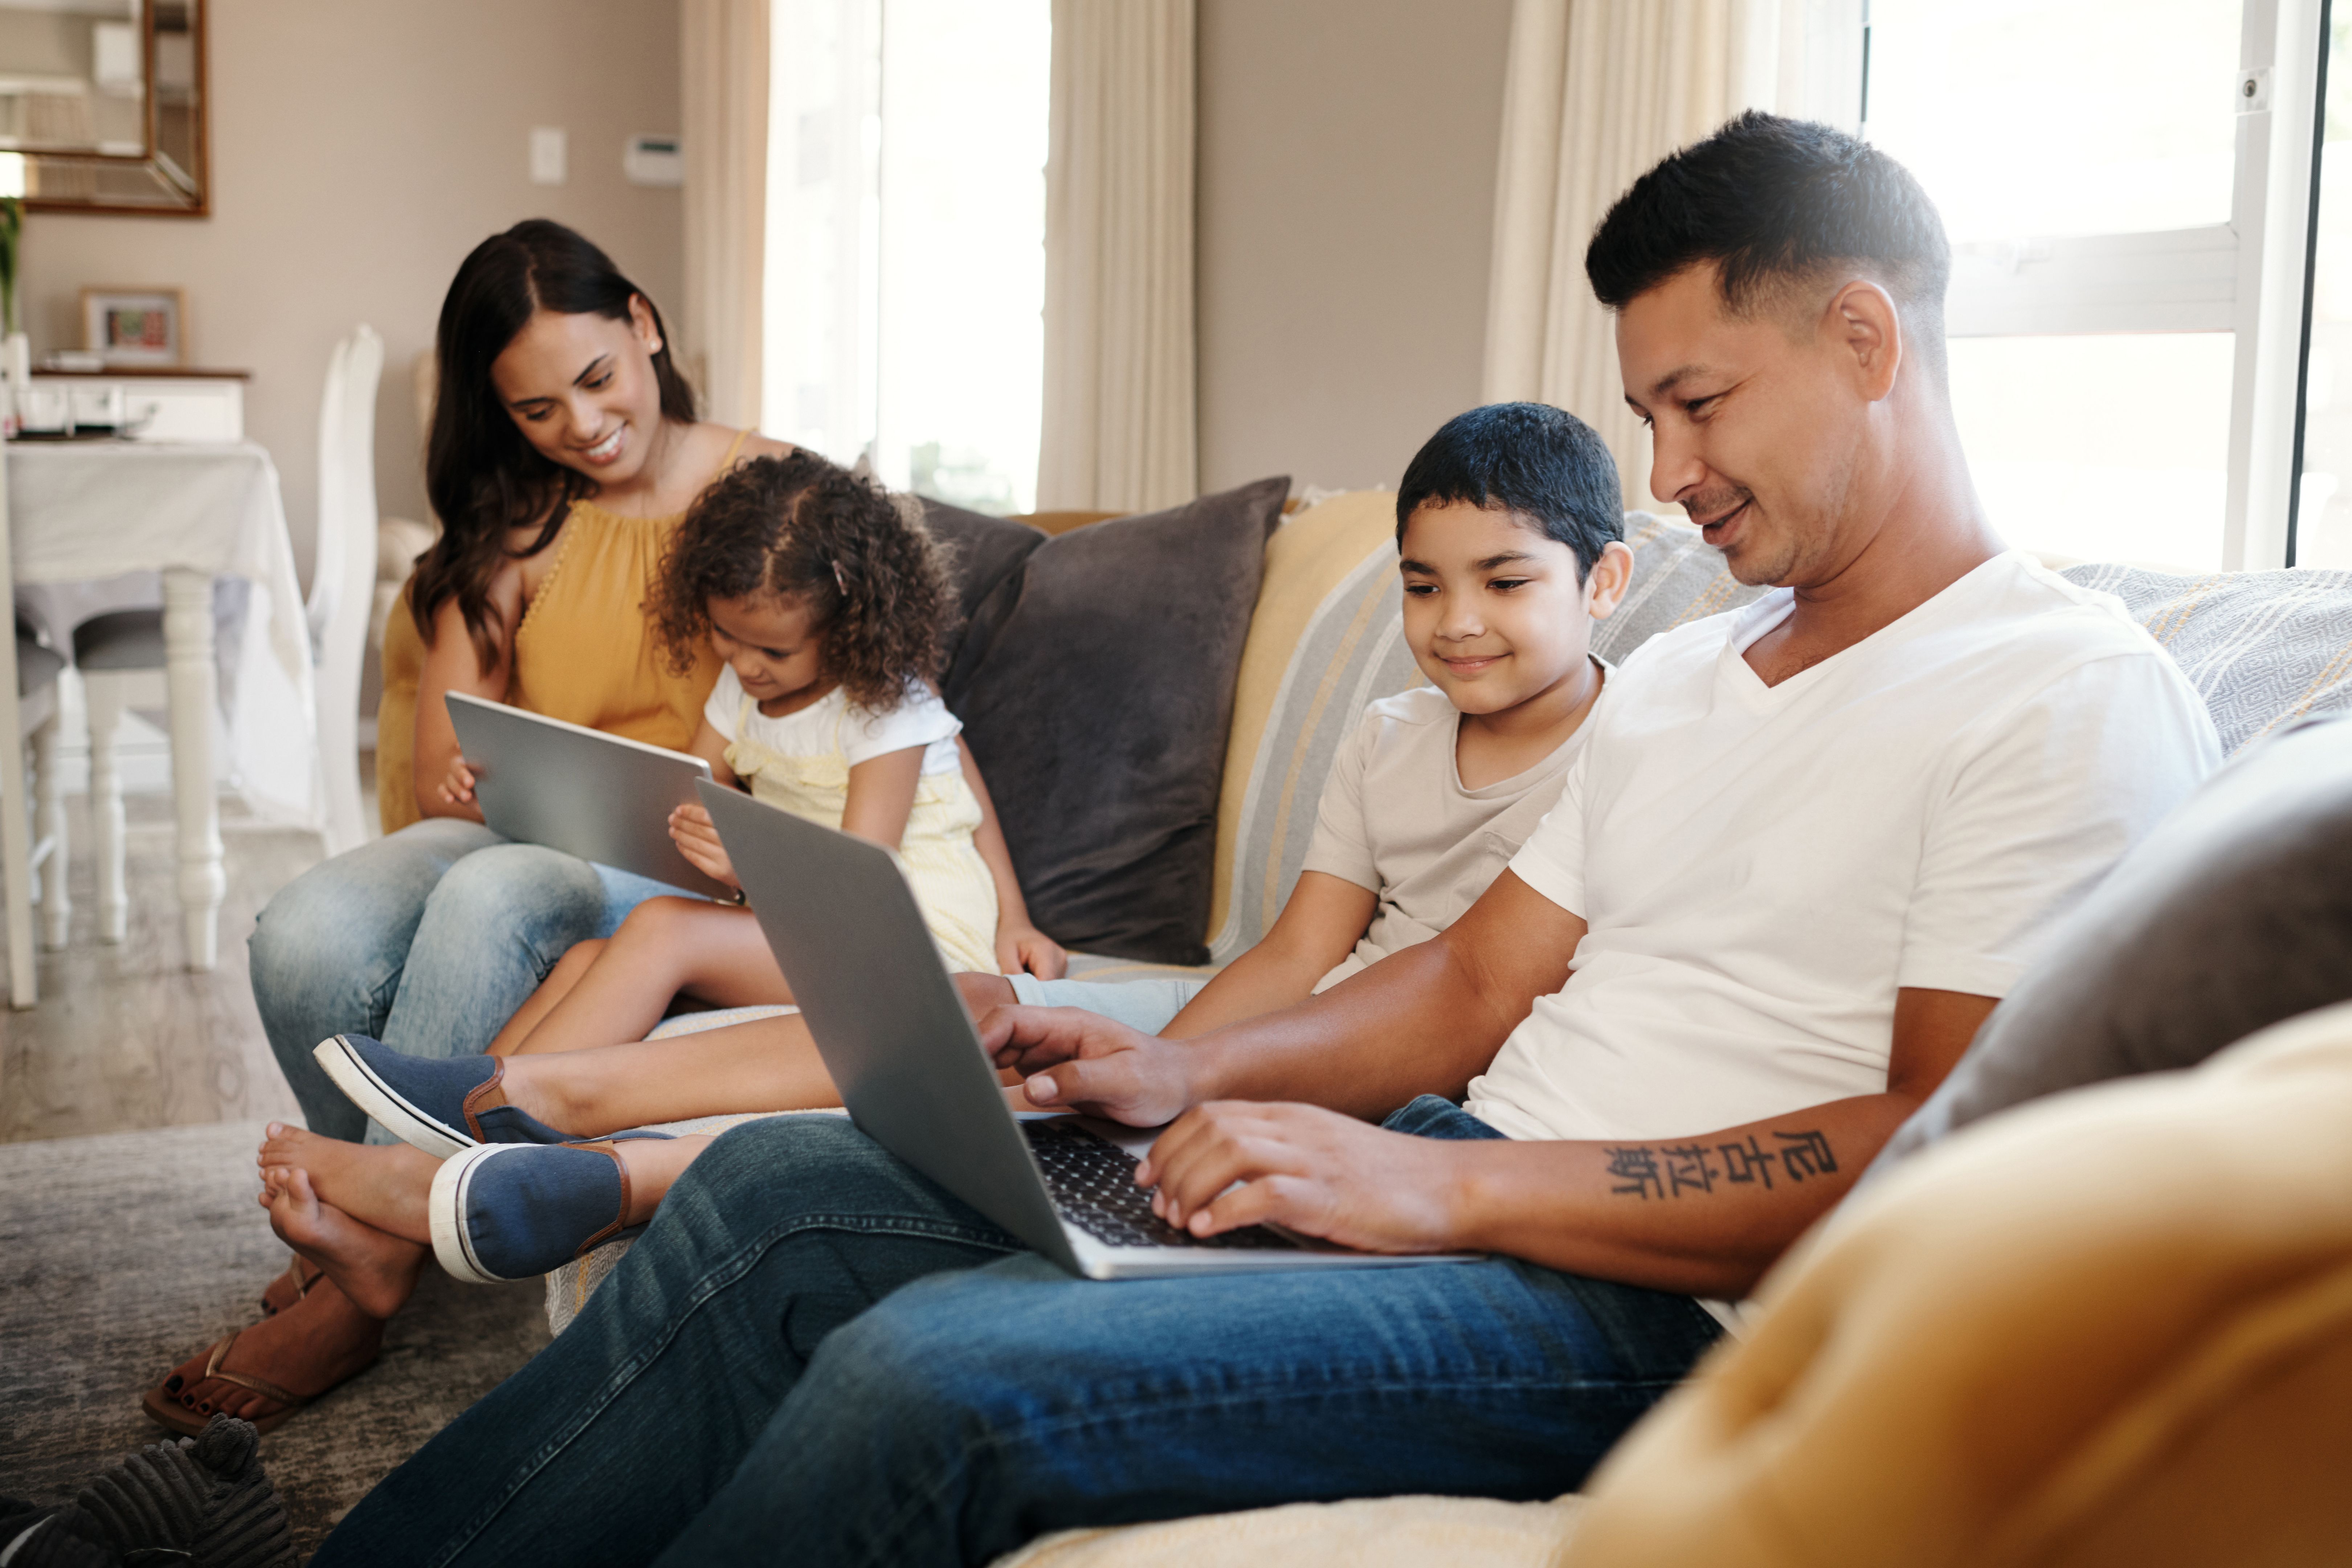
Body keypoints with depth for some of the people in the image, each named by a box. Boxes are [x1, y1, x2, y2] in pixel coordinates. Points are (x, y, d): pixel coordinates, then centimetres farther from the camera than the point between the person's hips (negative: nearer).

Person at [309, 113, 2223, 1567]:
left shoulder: (2077, 702, -9)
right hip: (1440, 1171, 9)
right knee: (777, 1191, -2)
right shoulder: (1683, 671, 20)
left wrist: (1440, 1187, -22)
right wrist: (1183, 1071, 0)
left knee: (932, 1375, -27)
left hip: (1649, 1298, -8)